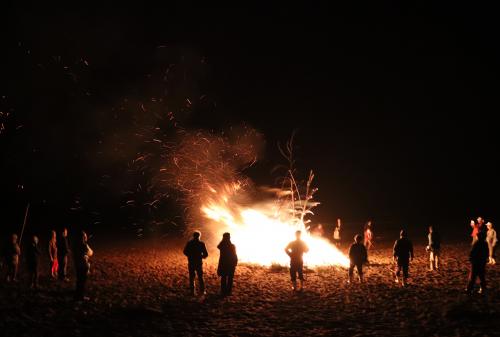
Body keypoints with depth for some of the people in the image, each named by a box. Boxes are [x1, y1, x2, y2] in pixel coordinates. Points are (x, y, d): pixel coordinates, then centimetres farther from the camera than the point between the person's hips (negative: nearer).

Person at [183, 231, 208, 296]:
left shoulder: (189, 243, -4)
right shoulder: (201, 243, -7)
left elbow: (185, 252, -2)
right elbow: (206, 254, -6)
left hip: (191, 263, 1)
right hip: (199, 262, 0)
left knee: (191, 277, 8)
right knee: (200, 277, 12)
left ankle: (192, 291, 8)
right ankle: (202, 291, 11)